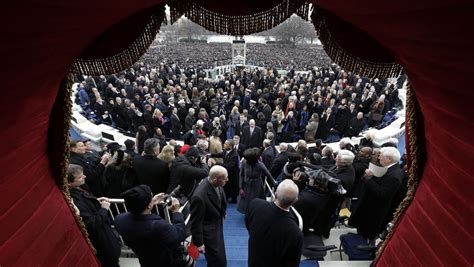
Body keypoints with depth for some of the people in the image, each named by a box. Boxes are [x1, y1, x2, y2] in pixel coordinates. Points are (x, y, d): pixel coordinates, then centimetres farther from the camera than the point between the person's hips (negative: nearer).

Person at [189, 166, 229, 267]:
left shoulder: (216, 184, -17)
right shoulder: (199, 196, -38)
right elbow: (196, 222, -24)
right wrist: (198, 243, -13)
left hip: (218, 225, 8)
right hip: (209, 232, -7)